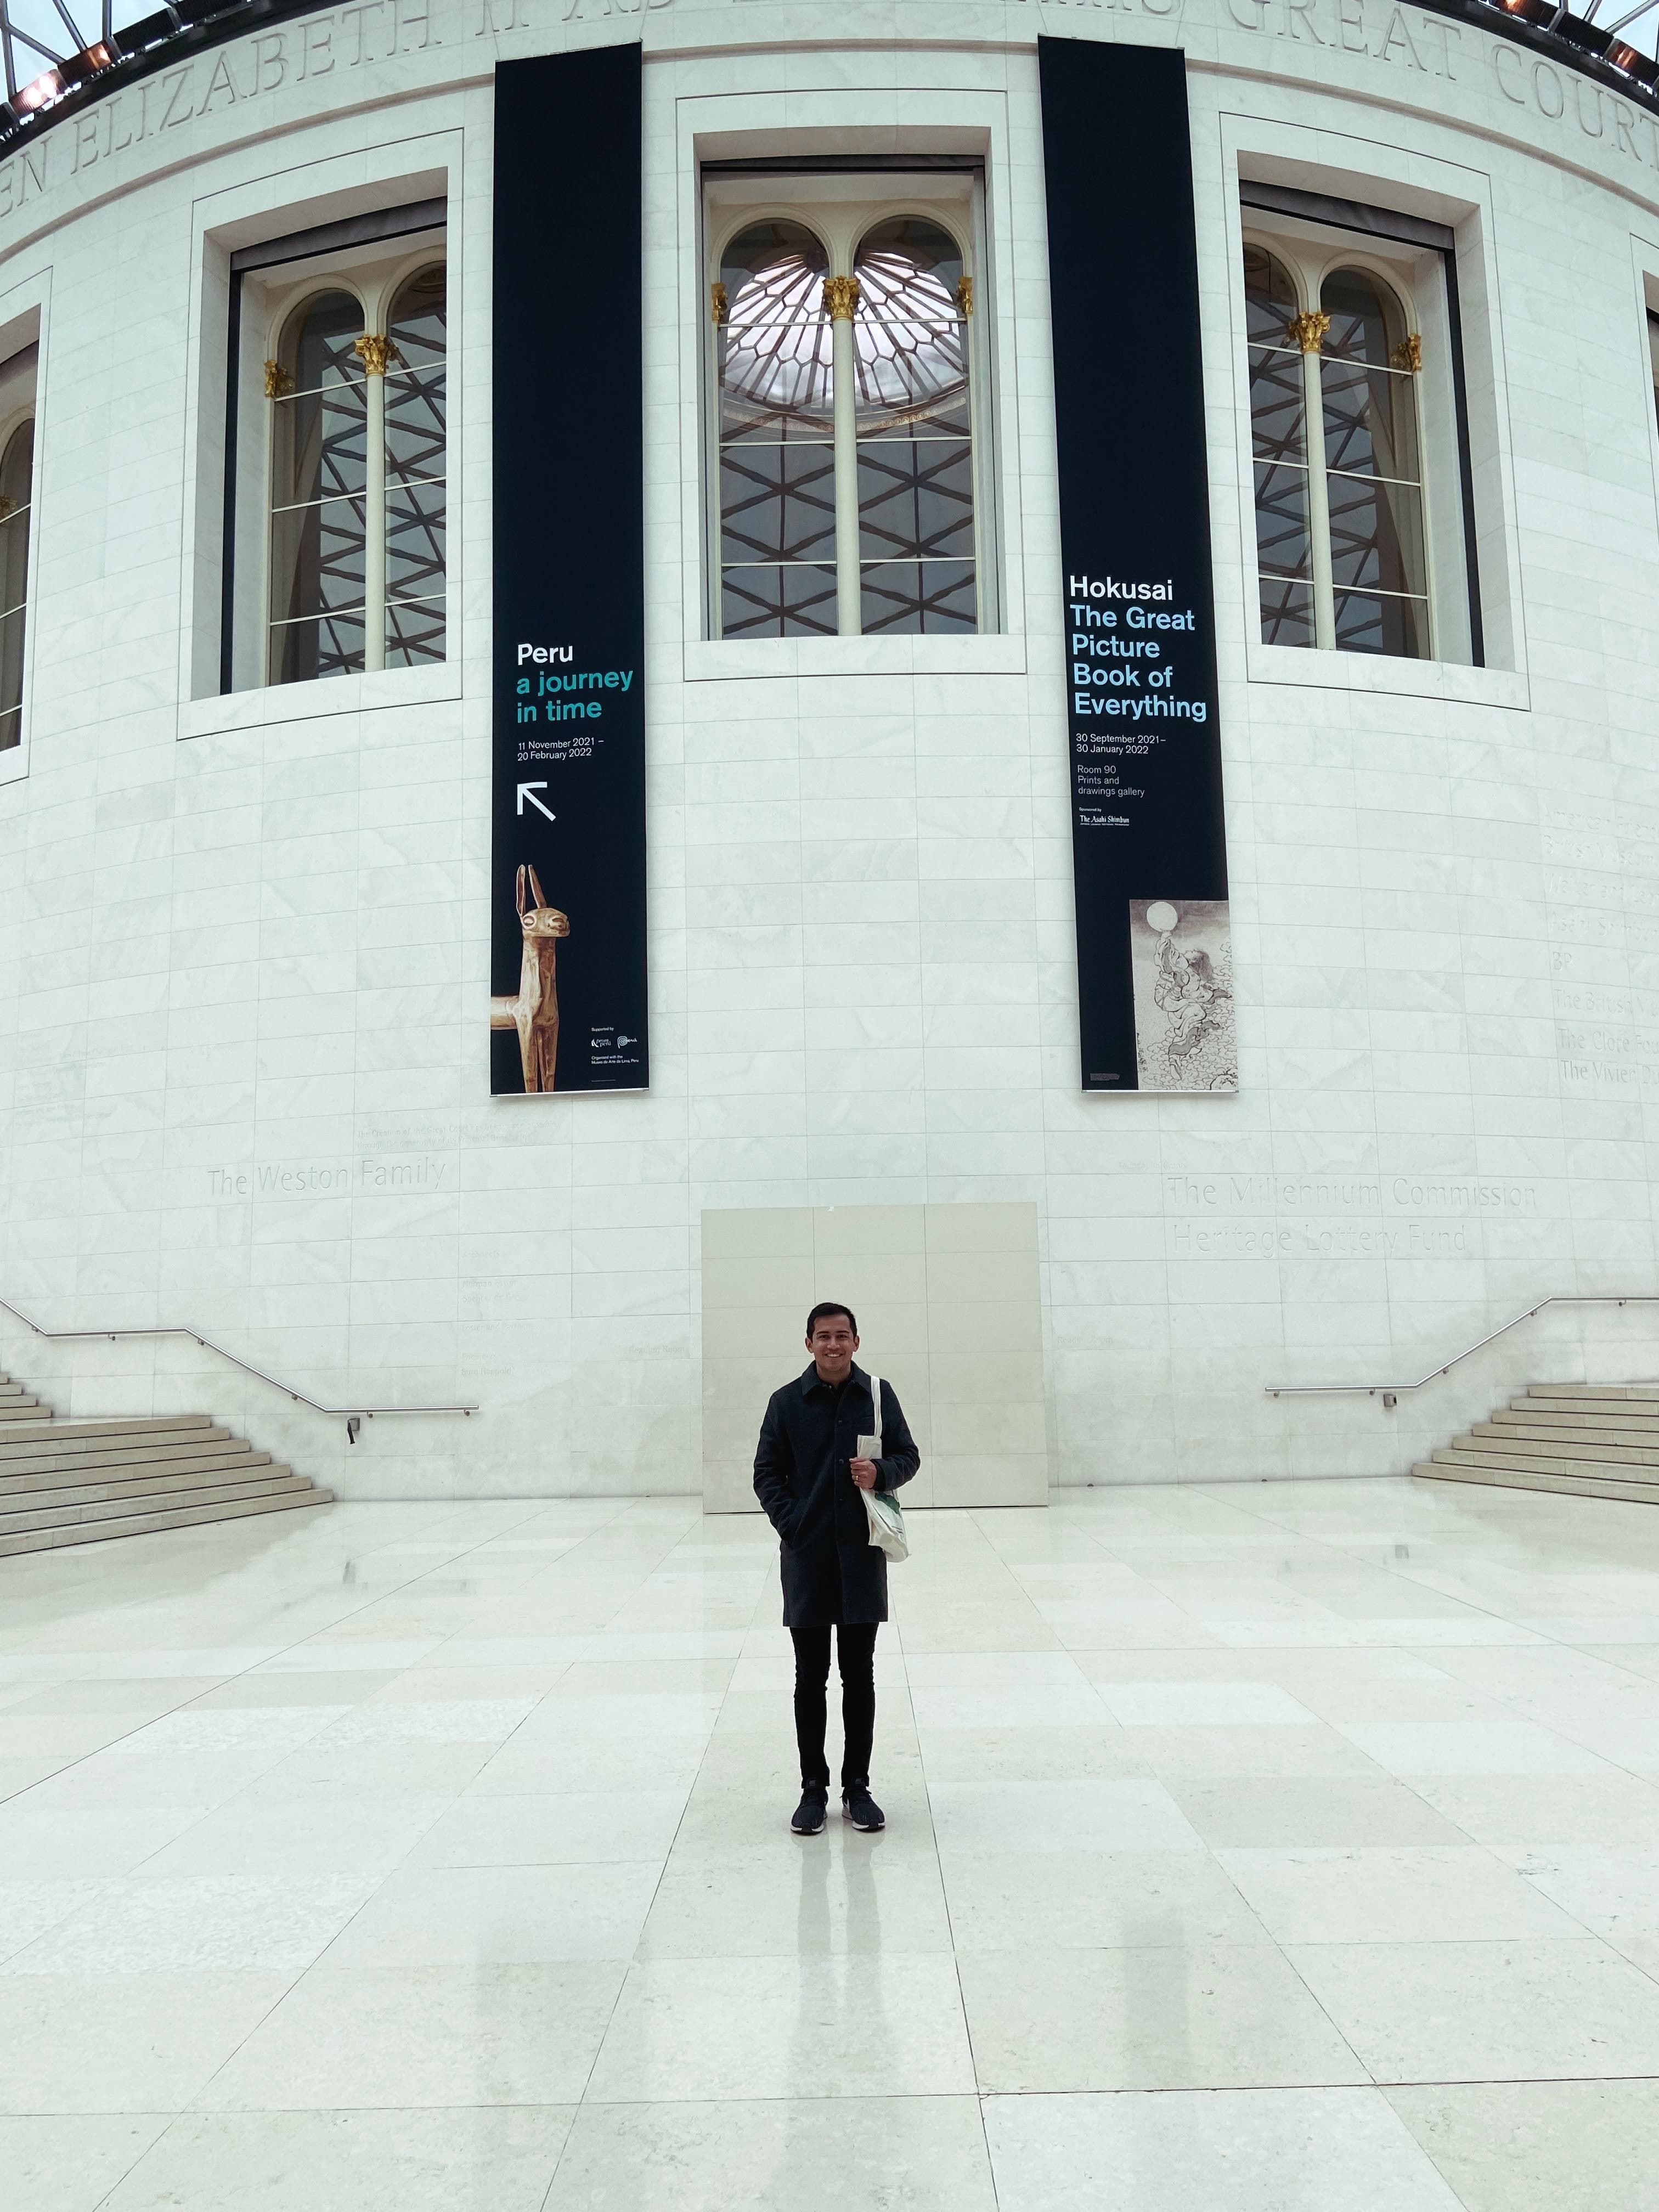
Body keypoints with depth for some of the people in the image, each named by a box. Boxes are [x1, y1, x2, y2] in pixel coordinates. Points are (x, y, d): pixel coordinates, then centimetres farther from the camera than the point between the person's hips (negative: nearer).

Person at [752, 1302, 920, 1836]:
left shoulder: (878, 1395, 1)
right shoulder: (787, 1402, 0)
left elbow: (909, 1456, 7)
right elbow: (766, 1472, 4)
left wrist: (882, 1472, -14)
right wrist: (789, 1522, -8)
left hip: (861, 1554, 0)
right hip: (806, 1556, 0)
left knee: (859, 1675, 8)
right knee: (810, 1676, 8)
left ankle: (857, 1787, 20)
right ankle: (813, 1788, 19)